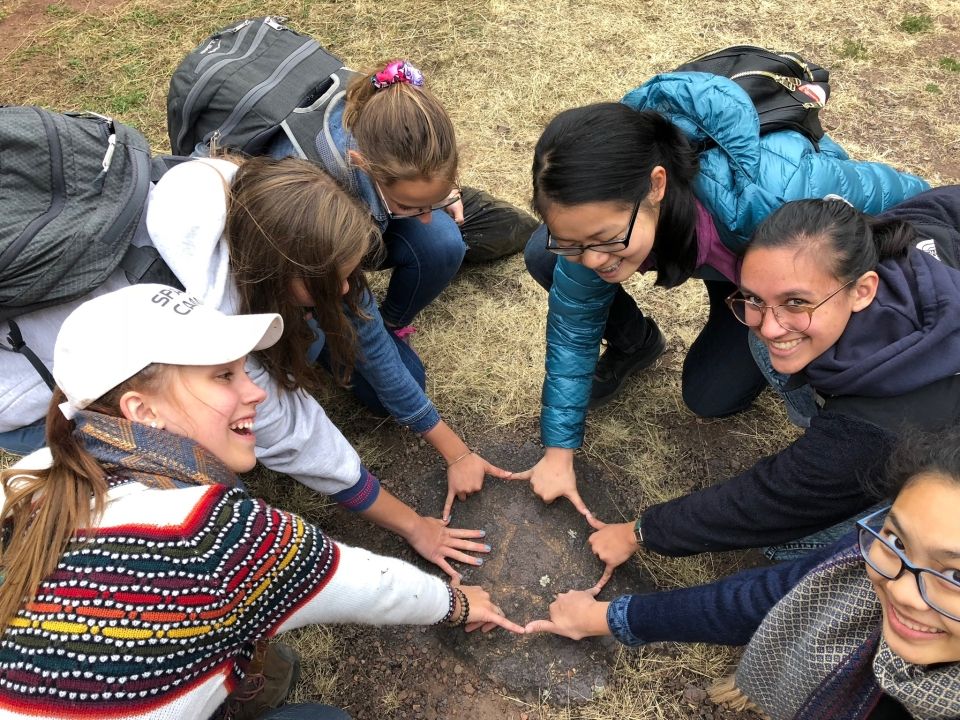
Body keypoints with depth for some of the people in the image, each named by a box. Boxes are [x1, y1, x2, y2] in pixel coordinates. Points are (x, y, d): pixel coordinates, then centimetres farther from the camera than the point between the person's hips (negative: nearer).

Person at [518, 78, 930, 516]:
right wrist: (558, 453, -15)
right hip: (716, 248, 3)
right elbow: (573, 321, -20)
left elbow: (903, 194, -27)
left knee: (711, 395, -12)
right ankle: (635, 345, 11)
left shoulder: (765, 191, -48)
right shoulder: (601, 210, -34)